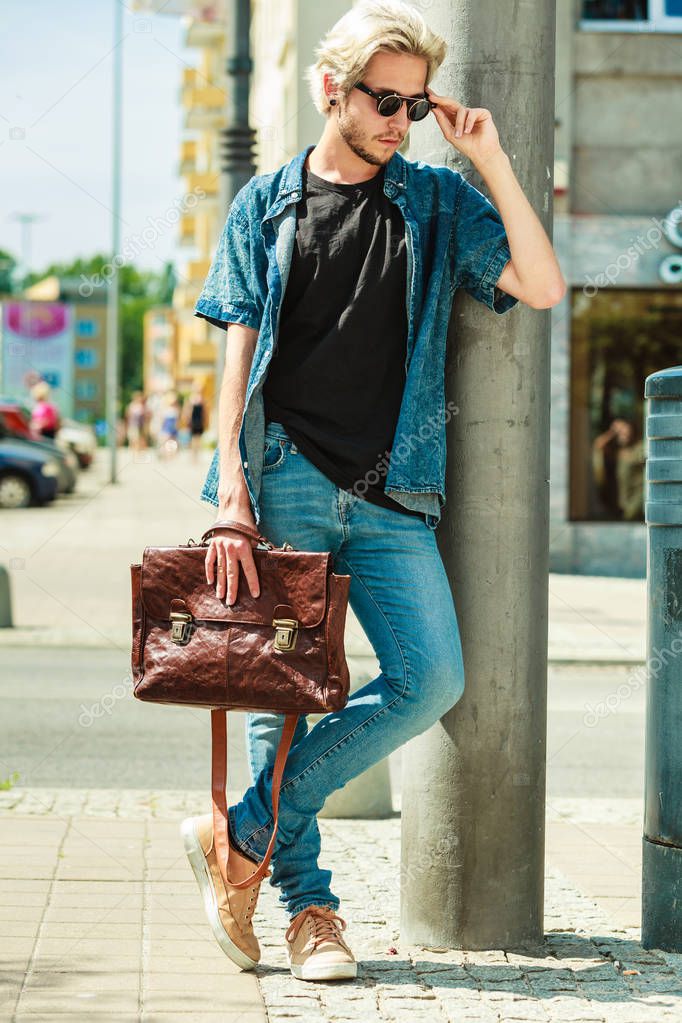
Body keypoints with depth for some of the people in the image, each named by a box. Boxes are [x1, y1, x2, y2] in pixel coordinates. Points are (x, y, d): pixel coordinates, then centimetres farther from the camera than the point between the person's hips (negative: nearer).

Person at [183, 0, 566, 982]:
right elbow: (239, 356, 3)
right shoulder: (267, 204, 8)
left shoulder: (438, 200, 11)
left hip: (392, 494, 2)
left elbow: (542, 286, -2)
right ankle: (308, 903, 9)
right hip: (287, 479, -2)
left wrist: (491, 160, -6)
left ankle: (246, 837, 1)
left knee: (432, 679, -10)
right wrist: (232, 497, -7)